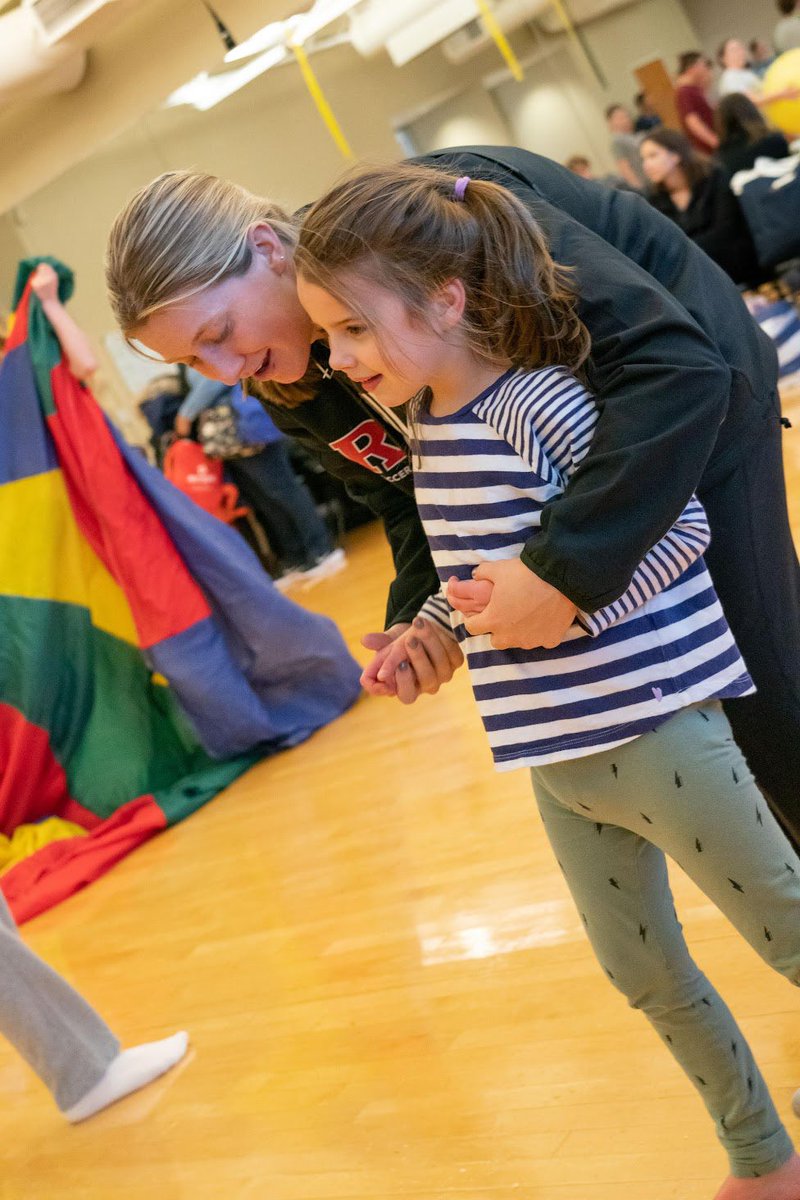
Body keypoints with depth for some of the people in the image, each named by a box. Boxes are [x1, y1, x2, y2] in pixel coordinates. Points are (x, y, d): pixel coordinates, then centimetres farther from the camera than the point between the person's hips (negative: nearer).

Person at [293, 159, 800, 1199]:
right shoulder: (426, 425, 6)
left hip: (656, 731, -9)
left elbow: (679, 527, -19)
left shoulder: (543, 405, -19)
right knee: (643, 973, 18)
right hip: (559, 762, 9)